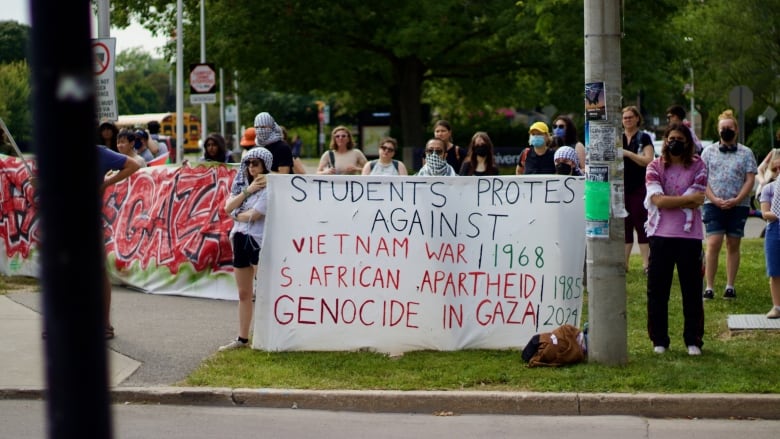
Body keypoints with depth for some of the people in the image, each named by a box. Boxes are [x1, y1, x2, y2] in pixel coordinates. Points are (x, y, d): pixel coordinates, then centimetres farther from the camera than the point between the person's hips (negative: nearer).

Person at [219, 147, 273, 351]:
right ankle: (242, 338, 20)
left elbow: (253, 215, -18)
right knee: (244, 294, 13)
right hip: (240, 240, 8)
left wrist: (236, 215, 0)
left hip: (259, 241, -8)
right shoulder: (244, 184, 14)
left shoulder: (269, 188, -10)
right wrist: (247, 191, -8)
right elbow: (228, 207, 3)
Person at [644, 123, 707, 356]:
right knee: (657, 290, 4)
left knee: (692, 291, 3)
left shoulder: (698, 167, 4)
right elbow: (657, 200, -11)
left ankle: (693, 341, 12)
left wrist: (668, 200, -8)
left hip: (689, 235, 0)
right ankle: (659, 340, 13)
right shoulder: (655, 167, 3)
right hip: (661, 234, 0)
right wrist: (687, 198, -11)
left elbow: (698, 200, -8)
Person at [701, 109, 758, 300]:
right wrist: (714, 199, -11)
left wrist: (736, 200, -12)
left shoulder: (746, 153, 7)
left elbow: (750, 180, 0)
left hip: (738, 206, 1)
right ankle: (709, 287, -8)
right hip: (713, 205, -1)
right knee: (713, 244, -9)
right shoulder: (709, 151, 8)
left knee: (733, 245, 4)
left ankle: (730, 286, 9)